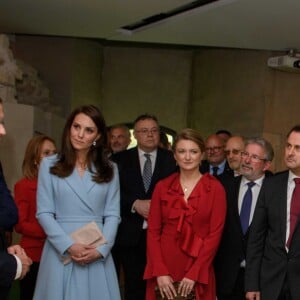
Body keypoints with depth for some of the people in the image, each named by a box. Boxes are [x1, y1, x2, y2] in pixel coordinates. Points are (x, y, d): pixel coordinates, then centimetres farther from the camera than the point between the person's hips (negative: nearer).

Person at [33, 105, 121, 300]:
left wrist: (101, 249, -11)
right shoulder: (49, 165, 3)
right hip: (61, 250, -1)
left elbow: (112, 215, 3)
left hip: (97, 253, 1)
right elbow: (44, 213, -3)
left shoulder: (109, 169, 8)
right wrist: (69, 246, -13)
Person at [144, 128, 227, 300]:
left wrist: (193, 274, -12)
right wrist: (160, 272, -8)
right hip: (163, 271, 2)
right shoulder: (162, 187, 4)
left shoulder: (215, 188, -2)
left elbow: (215, 234, -7)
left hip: (198, 273, -2)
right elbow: (153, 231, 2)